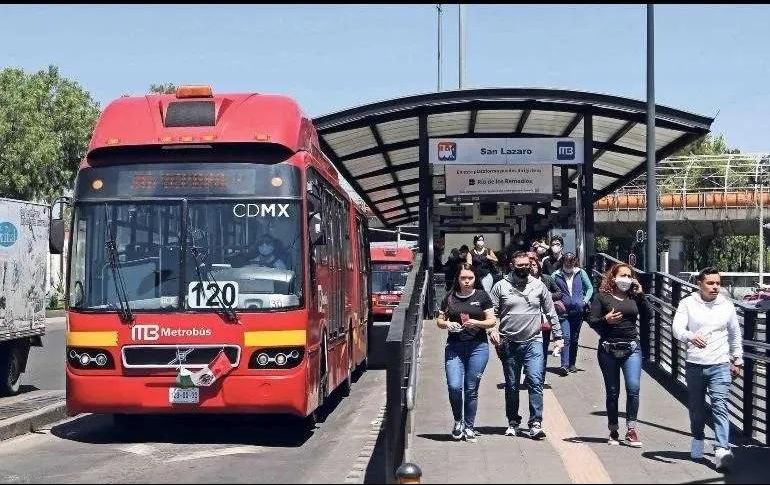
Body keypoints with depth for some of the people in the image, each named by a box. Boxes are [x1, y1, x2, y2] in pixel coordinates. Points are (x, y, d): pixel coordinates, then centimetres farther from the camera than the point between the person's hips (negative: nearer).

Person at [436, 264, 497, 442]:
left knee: (471, 389, 3)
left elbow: (491, 320, 4)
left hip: (477, 346, -1)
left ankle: (469, 426, 17)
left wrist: (477, 323, -15)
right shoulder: (450, 298, 8)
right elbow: (439, 320, 14)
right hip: (454, 347, 1)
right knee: (454, 387, -11)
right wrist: (447, 324, -8)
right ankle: (458, 421, 14)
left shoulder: (482, 296, 4)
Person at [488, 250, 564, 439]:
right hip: (509, 343, 1)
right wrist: (493, 330, -12)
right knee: (511, 385, 10)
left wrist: (558, 336, 9)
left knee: (535, 381, -13)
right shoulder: (501, 286, 2)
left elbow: (550, 312, 11)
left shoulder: (538, 285, 6)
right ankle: (513, 422, 23)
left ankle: (536, 424, -12)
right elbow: (492, 312, 4)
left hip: (533, 342, 0)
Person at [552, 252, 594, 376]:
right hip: (564, 312, -2)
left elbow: (590, 288, 11)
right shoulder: (556, 275, 0)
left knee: (574, 339, 10)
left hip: (578, 311, 2)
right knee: (566, 337, -14)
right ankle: (564, 365, -18)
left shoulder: (580, 273, 4)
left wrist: (585, 300, -1)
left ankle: (572, 364, 20)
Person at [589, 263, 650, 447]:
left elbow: (647, 315, 1)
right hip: (609, 349, -2)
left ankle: (631, 429, -3)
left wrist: (640, 294, -4)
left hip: (632, 348, 2)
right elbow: (592, 320, -3)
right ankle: (613, 431, 16)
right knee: (612, 392, 5)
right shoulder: (603, 297, 1)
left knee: (633, 387, -12)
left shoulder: (634, 296, 10)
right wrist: (606, 320, -22)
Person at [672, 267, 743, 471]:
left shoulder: (727, 306, 6)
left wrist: (737, 360, 19)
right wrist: (691, 337, -35)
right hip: (694, 365, 0)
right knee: (696, 407, 12)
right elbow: (677, 327, -14)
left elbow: (735, 335, 18)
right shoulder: (688, 303, -1)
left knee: (720, 406, -13)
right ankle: (697, 440, 35)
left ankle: (722, 449, -21)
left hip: (720, 365, 0)